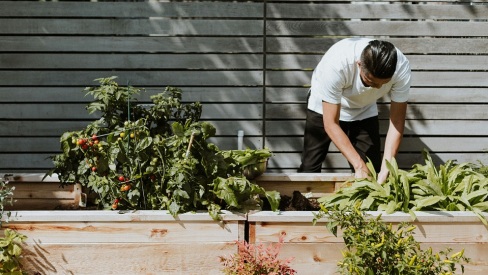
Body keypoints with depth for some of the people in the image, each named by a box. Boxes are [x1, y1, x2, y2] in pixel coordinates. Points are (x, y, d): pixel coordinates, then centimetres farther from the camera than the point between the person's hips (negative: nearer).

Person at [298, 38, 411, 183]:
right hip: (324, 107, -2)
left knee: (372, 171, -7)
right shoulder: (336, 64, -41)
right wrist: (359, 165, -37)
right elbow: (331, 124, -33)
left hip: (364, 111, 2)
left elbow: (397, 121, -24)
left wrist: (386, 168, -33)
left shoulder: (402, 68, -33)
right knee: (309, 168, -6)